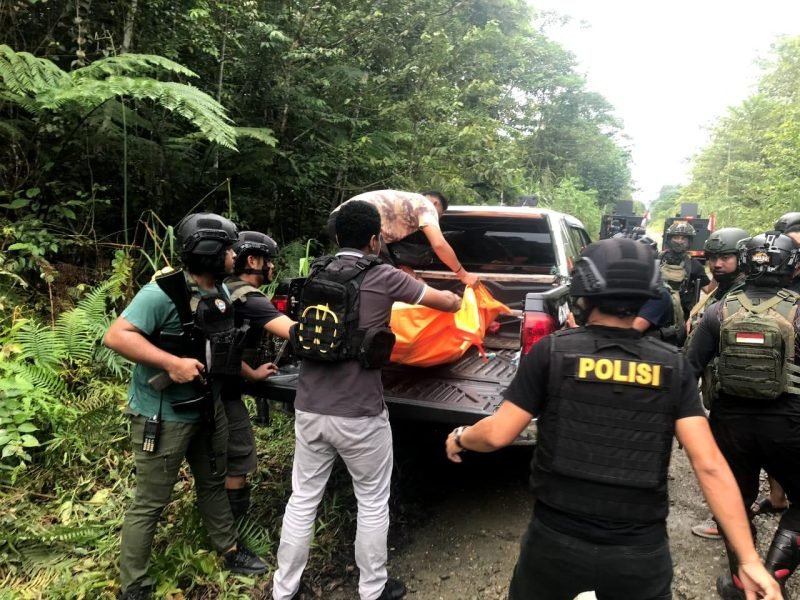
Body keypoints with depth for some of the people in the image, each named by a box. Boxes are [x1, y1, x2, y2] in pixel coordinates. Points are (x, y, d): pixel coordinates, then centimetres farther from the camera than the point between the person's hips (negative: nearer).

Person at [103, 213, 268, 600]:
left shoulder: (221, 293, 3)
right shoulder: (162, 293, -23)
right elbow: (116, 336, -26)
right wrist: (173, 362, -32)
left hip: (208, 409, 8)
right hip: (162, 416, -8)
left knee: (213, 485, 22)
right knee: (149, 505, 5)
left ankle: (230, 551, 40)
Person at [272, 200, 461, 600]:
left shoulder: (316, 274, 6)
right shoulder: (383, 278, -9)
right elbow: (448, 302, 1)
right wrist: (455, 299, 26)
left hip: (309, 408, 5)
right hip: (359, 415, -5)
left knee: (302, 500, 18)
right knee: (373, 503, 15)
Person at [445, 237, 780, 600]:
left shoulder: (552, 351, -10)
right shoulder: (673, 366, -4)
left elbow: (498, 434, -8)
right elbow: (709, 465, -9)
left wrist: (460, 438, 12)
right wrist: (749, 559, -3)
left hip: (556, 540, 0)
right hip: (640, 550, 1)